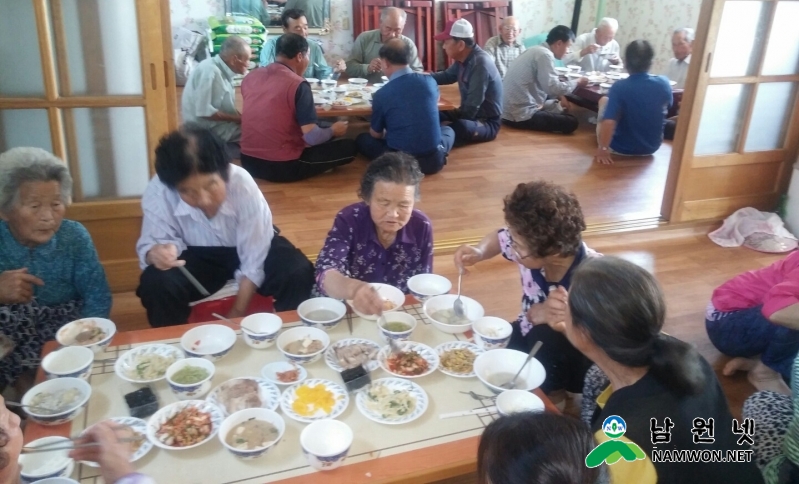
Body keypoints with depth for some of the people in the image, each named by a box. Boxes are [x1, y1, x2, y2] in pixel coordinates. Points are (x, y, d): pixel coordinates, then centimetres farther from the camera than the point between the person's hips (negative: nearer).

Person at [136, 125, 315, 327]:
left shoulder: (243, 185, -31)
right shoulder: (157, 193, -27)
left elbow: (254, 262, -23)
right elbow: (151, 243, -13)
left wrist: (237, 313, -18)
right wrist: (156, 252, -39)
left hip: (248, 248, -1)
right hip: (199, 256, 1)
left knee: (298, 273, -27)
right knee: (156, 283, -27)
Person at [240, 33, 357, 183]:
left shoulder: (250, 76, 5)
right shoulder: (298, 84, -16)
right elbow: (312, 137, -19)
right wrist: (332, 131, 3)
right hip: (282, 166, -8)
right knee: (349, 147, 5)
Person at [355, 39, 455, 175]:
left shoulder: (381, 94, -9)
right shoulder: (429, 81, 0)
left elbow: (376, 134, 6)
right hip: (433, 160, 3)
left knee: (363, 138, 24)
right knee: (447, 130, 35)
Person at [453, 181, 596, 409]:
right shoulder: (530, 247, -19)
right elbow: (499, 238, 5)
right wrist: (478, 252, -18)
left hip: (573, 362, -4)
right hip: (533, 340, 5)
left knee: (546, 337, -34)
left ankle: (553, 394, -4)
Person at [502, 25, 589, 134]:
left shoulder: (536, 50, 17)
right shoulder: (545, 54, -13)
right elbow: (553, 88, -21)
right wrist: (577, 82, -5)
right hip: (521, 115, -10)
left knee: (561, 113, 26)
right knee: (571, 122, -8)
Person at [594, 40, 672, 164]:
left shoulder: (619, 87, -23)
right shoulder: (664, 83, -10)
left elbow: (608, 122, -31)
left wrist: (602, 149, -20)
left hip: (621, 148, -4)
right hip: (651, 147, 4)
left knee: (604, 100, 15)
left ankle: (602, 144, 30)